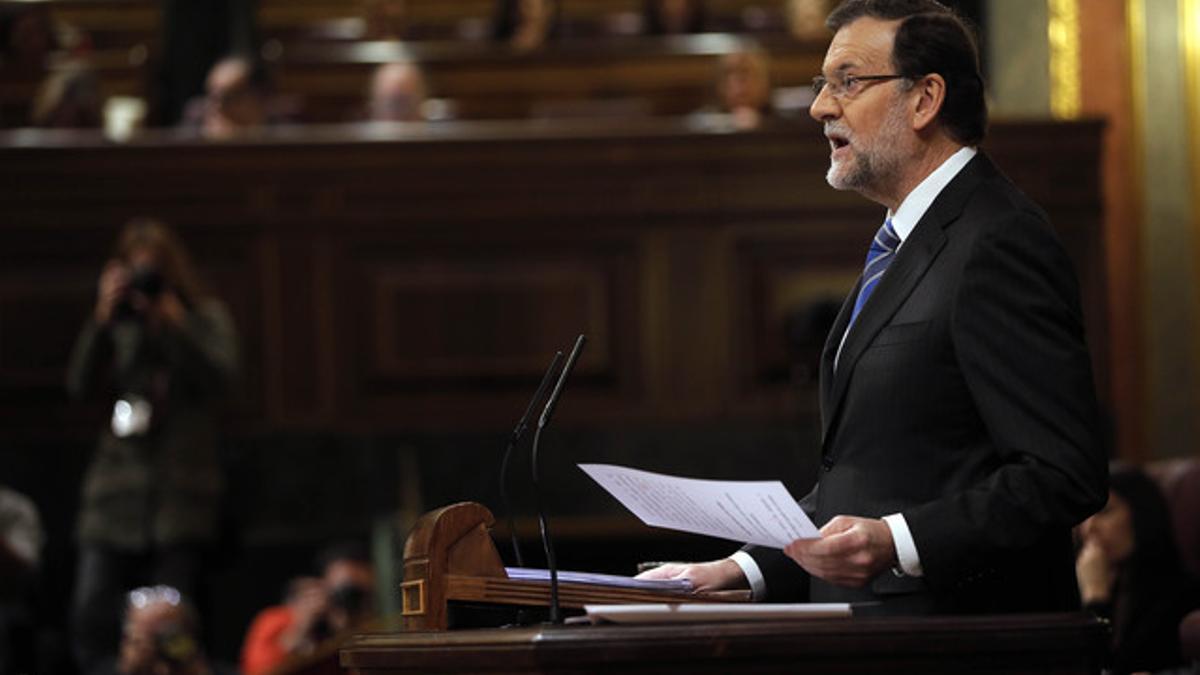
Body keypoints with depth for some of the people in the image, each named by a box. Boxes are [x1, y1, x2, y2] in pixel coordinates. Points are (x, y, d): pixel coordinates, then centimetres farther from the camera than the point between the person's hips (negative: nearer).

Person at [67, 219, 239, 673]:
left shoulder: (206, 317, 11)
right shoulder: (117, 325, 13)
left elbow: (220, 379, -5)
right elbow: (80, 385, 1)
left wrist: (171, 320, -11)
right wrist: (102, 319, -8)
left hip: (180, 492, -2)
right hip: (118, 489, 2)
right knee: (90, 615, -11)